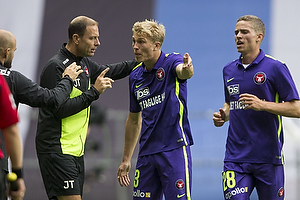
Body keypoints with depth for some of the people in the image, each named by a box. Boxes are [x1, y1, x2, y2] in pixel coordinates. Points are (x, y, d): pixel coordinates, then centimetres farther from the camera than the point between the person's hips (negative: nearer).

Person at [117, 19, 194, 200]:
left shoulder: (171, 63, -6)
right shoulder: (135, 77, 11)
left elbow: (183, 72, -32)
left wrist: (187, 68, -57)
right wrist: (126, 159, 21)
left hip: (174, 148, -6)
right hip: (146, 153, 6)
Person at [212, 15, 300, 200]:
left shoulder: (275, 68, -5)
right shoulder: (229, 70, 12)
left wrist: (262, 105, -19)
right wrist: (223, 115, 5)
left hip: (268, 157, -3)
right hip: (236, 158, 3)